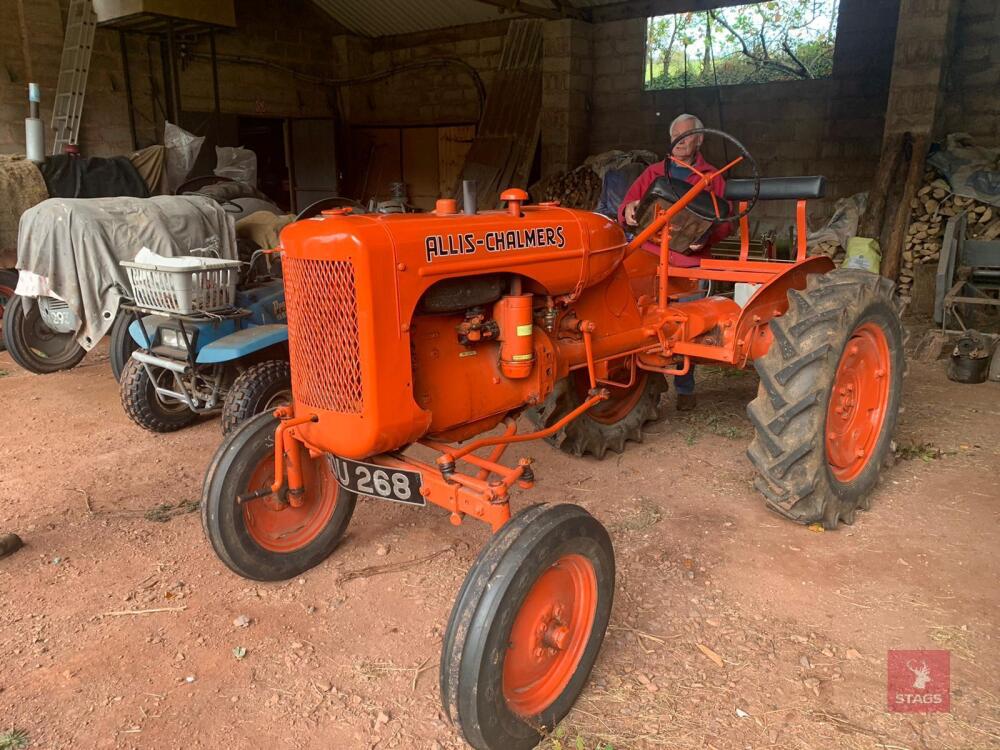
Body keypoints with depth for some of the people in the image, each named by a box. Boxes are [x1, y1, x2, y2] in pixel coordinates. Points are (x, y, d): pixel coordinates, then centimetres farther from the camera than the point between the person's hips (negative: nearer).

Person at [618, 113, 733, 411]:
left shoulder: (712, 177, 13)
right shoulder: (653, 173, 19)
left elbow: (725, 222, 5)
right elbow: (628, 206, 10)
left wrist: (706, 236, -17)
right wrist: (629, 210, -16)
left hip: (690, 261, -1)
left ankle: (685, 389, 10)